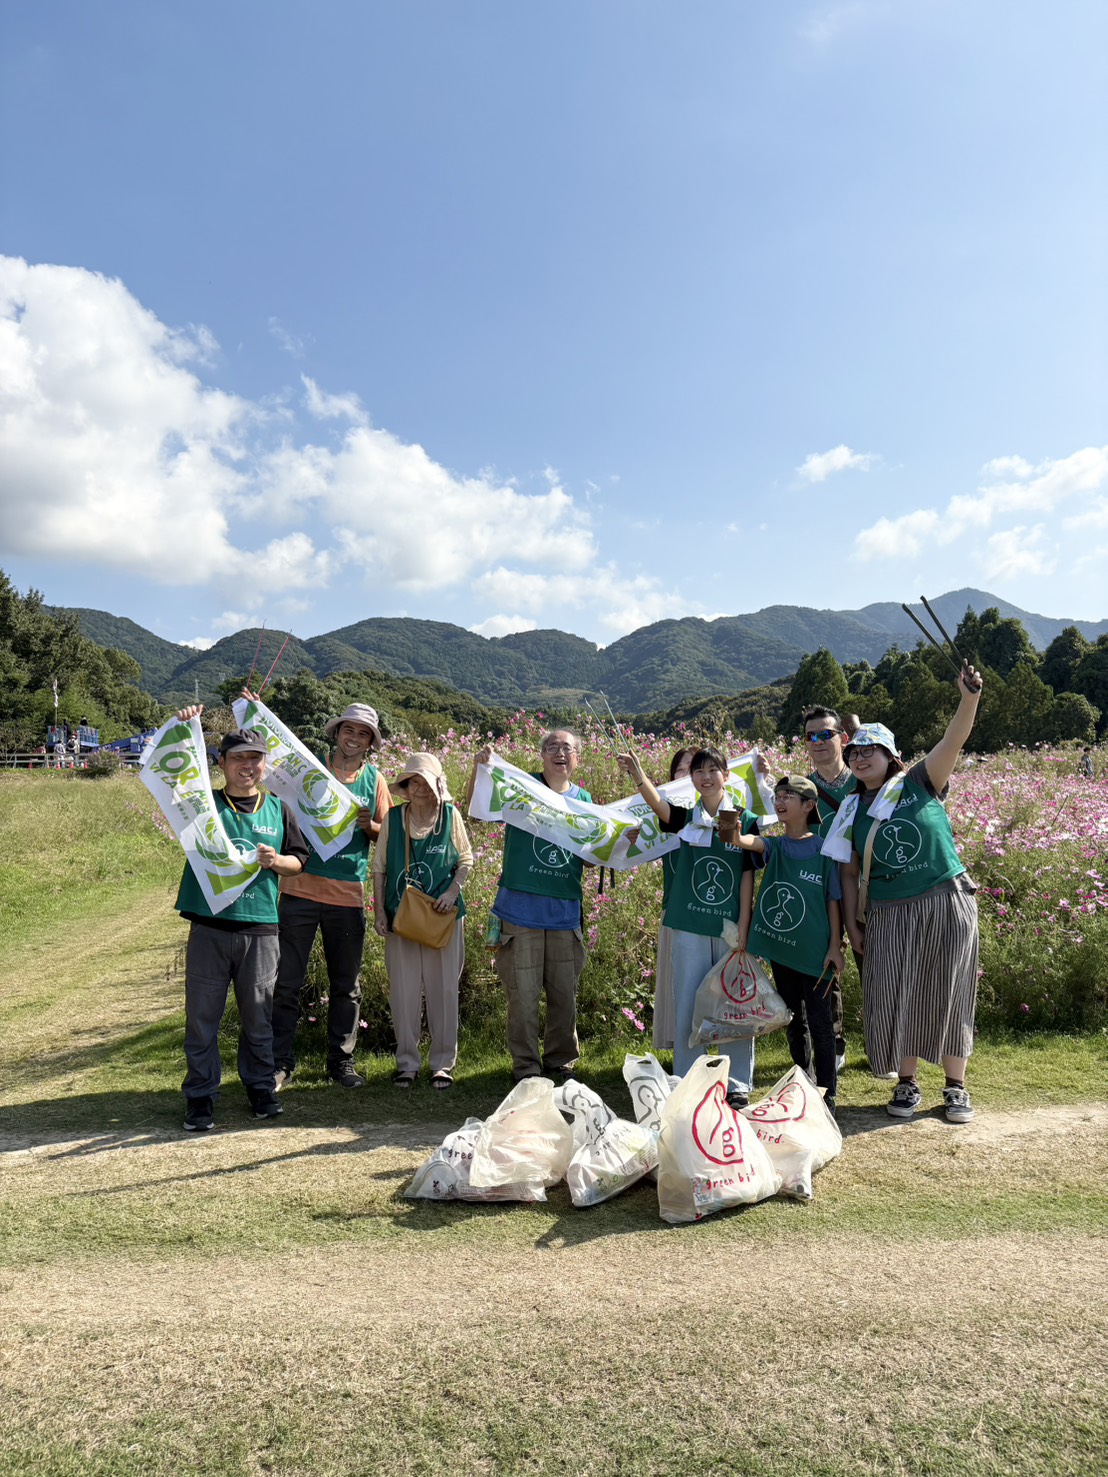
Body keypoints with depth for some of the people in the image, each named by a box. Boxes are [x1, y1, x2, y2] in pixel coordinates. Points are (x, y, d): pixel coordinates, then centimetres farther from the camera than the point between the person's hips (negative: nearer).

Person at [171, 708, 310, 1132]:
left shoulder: (278, 808, 9)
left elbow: (299, 861, 12)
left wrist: (276, 861, -9)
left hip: (260, 927, 1)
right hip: (209, 926, -1)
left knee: (258, 1014, 11)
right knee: (202, 1014, 5)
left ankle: (260, 1087, 27)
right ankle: (200, 1096, 19)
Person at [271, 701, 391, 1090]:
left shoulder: (375, 780, 7)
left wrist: (368, 825, -13)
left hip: (348, 895, 2)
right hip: (300, 887, -2)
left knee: (346, 985, 11)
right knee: (287, 982, 4)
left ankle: (341, 1061, 26)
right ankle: (279, 1062, 18)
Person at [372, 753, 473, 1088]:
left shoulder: (450, 815, -2)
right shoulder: (393, 818, 1)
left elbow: (466, 859, 6)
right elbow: (379, 867, 6)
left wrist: (453, 890, -10)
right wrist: (379, 910, 0)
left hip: (442, 916, -1)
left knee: (443, 989, 5)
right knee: (404, 991, 6)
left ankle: (443, 1063, 18)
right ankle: (407, 1062, 20)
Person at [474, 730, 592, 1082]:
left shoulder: (584, 799, 10)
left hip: (565, 911, 3)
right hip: (521, 910, -3)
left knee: (565, 994, 11)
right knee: (522, 994, 3)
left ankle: (561, 1060, 28)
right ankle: (525, 1066, 18)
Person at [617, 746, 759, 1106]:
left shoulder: (745, 821, 0)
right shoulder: (685, 819, 3)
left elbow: (748, 879, -1)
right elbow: (657, 803, -18)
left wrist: (743, 931, -5)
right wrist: (637, 774, -38)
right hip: (690, 928, 1)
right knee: (688, 1005, 7)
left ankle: (737, 1083, 22)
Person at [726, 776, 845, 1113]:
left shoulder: (823, 849, -6)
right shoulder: (775, 846, 3)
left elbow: (833, 900, -3)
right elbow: (745, 842, -18)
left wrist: (835, 946, -6)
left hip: (815, 950, -4)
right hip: (780, 947, 4)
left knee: (819, 1022, 1)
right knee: (794, 1021, 16)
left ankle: (827, 1094, 11)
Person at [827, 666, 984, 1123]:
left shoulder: (920, 783, -2)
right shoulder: (852, 812, 6)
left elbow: (953, 741, -18)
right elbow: (849, 874, 9)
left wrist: (969, 698, -35)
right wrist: (852, 925, 5)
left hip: (947, 902, -2)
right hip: (891, 915, 2)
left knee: (948, 995, 6)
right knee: (896, 998, 5)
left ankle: (956, 1086, 22)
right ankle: (906, 1082, 23)